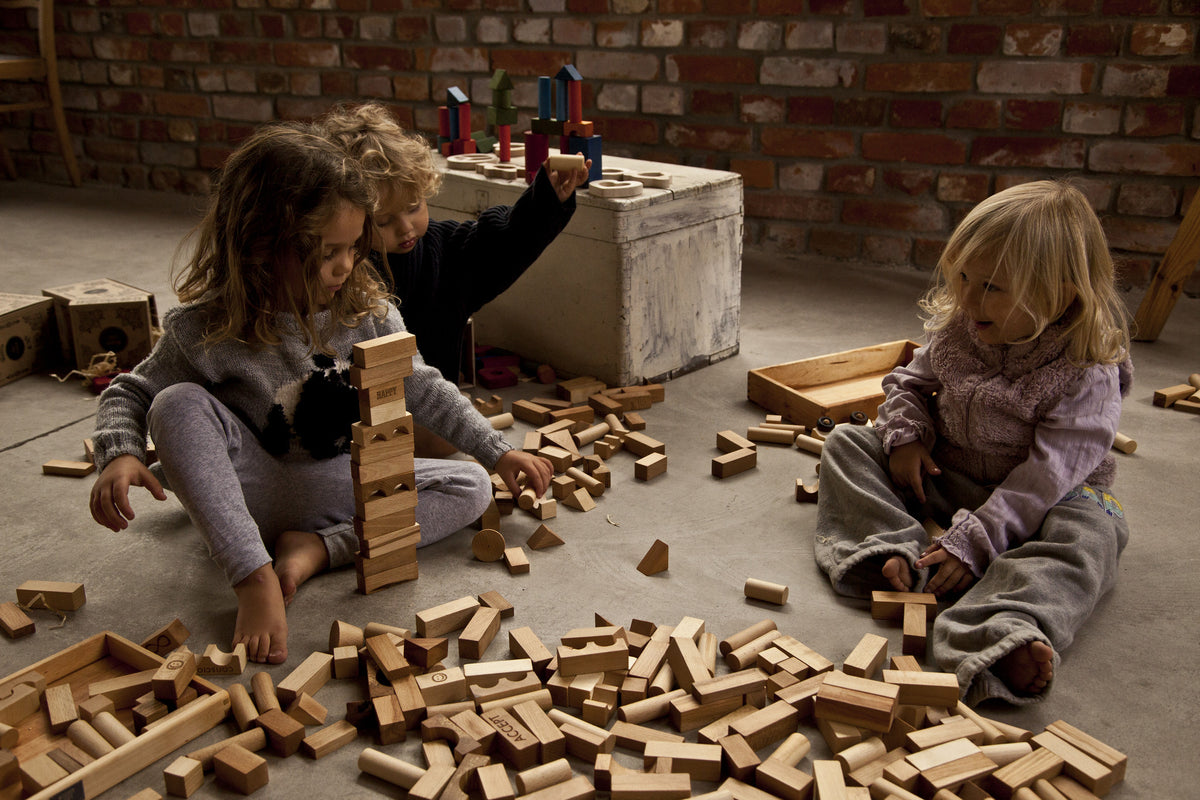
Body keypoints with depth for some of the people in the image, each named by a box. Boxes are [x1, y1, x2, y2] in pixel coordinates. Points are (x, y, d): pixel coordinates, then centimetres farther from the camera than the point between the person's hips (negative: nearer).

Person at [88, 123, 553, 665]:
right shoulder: (206, 329, -17)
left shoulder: (367, 309, -9)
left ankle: (318, 547, -23)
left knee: (471, 488, -13)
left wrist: (498, 451, 6)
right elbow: (130, 394, -6)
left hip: (347, 485, 3)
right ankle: (254, 575, -33)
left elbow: (422, 390, 4)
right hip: (257, 493, -3)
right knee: (177, 404, -27)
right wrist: (119, 455, -28)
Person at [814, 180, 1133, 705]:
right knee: (847, 442, -7)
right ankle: (891, 551, -30)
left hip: (1049, 499, -5)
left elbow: (1048, 476, -27)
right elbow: (909, 382, 11)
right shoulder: (957, 331, -5)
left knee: (1085, 536, -37)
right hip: (943, 474, 5)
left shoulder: (1088, 377, -22)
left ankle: (1002, 635, -61)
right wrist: (906, 436, -11)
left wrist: (972, 543, -33)